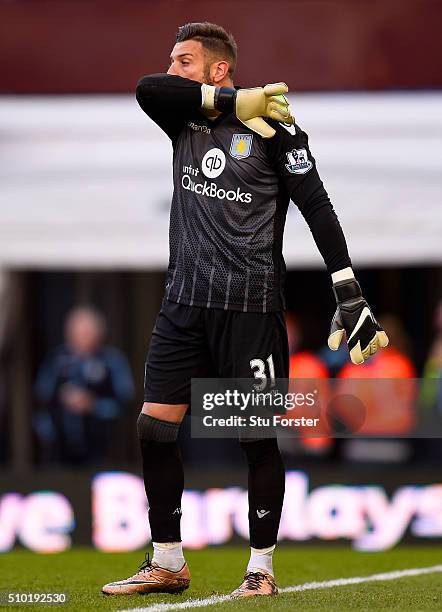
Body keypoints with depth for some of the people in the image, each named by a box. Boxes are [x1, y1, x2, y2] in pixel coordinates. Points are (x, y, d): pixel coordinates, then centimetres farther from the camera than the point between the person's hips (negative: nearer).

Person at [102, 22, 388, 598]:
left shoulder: (272, 128, -5)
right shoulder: (186, 121, 10)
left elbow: (318, 209, -7)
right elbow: (146, 88, -9)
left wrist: (351, 297, -13)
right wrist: (233, 101, -15)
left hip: (249, 302, -5)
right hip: (185, 300, 5)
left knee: (256, 435, -2)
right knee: (154, 426, 1)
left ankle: (262, 568, 8)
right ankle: (167, 565, 11)